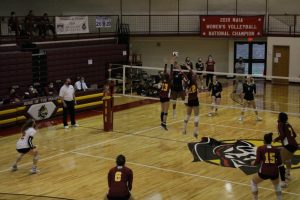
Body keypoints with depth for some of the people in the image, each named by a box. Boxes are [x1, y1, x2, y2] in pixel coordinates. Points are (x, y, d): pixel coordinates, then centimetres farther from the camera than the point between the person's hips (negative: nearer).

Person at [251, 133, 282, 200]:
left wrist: (253, 163, 16)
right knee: (277, 185, 36)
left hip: (264, 172, -3)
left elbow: (257, 162, -6)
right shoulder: (276, 149, 8)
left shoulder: (260, 148, 0)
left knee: (253, 182, 27)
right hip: (274, 172, 3)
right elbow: (279, 163, 9)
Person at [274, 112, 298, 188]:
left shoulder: (280, 124, -2)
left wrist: (276, 139, 1)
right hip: (295, 145, 9)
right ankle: (288, 174, 55)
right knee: (288, 159, 35)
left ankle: (283, 182, -16)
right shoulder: (288, 124, 18)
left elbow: (282, 135, -15)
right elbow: (294, 135, 21)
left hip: (288, 145, -9)